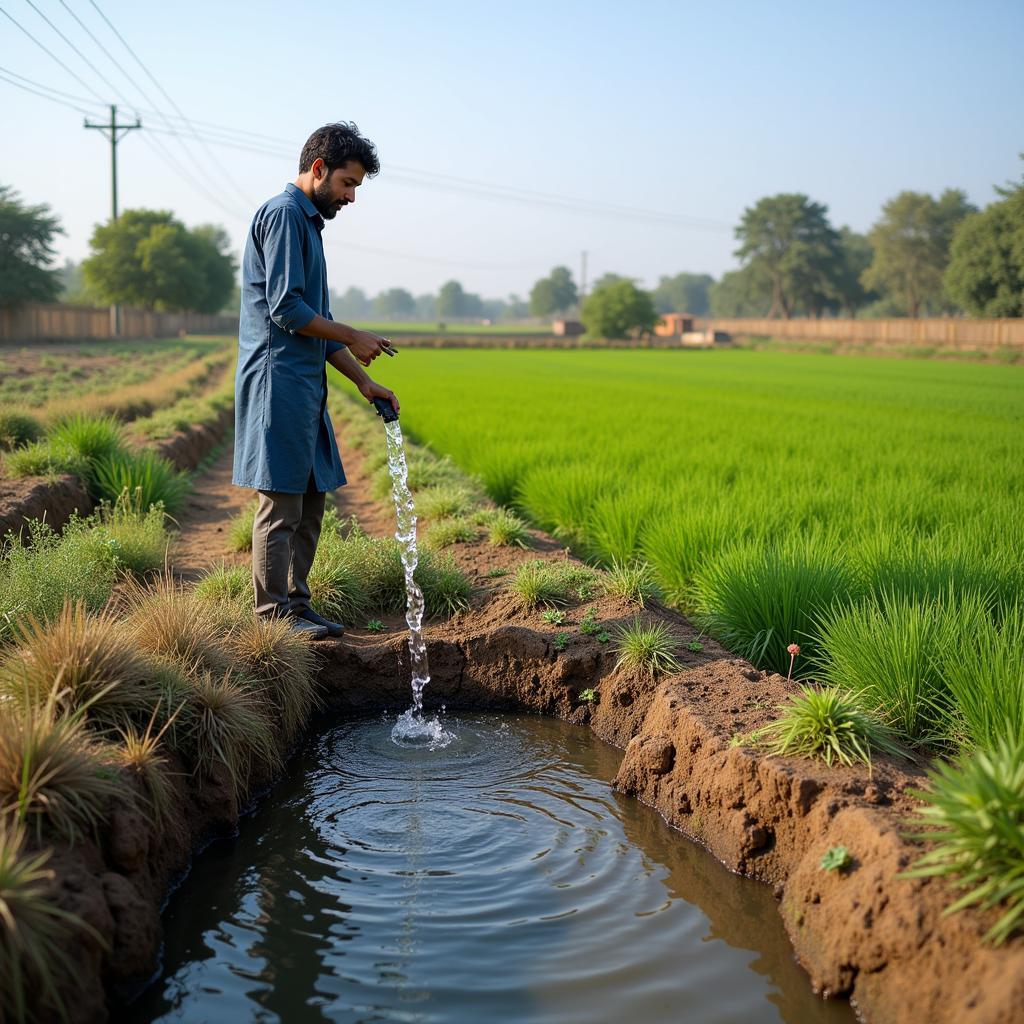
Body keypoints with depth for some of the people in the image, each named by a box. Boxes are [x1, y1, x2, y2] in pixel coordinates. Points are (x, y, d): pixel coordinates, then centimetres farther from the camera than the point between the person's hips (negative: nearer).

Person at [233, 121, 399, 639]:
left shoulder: (307, 221, 22)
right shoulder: (283, 213, -9)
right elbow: (286, 309, -18)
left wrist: (363, 382, 17)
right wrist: (353, 337, -7)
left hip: (305, 387, 10)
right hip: (279, 382, -10)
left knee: (308, 503, 11)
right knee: (281, 504, -6)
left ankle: (296, 605, 19)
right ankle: (275, 615, 0)